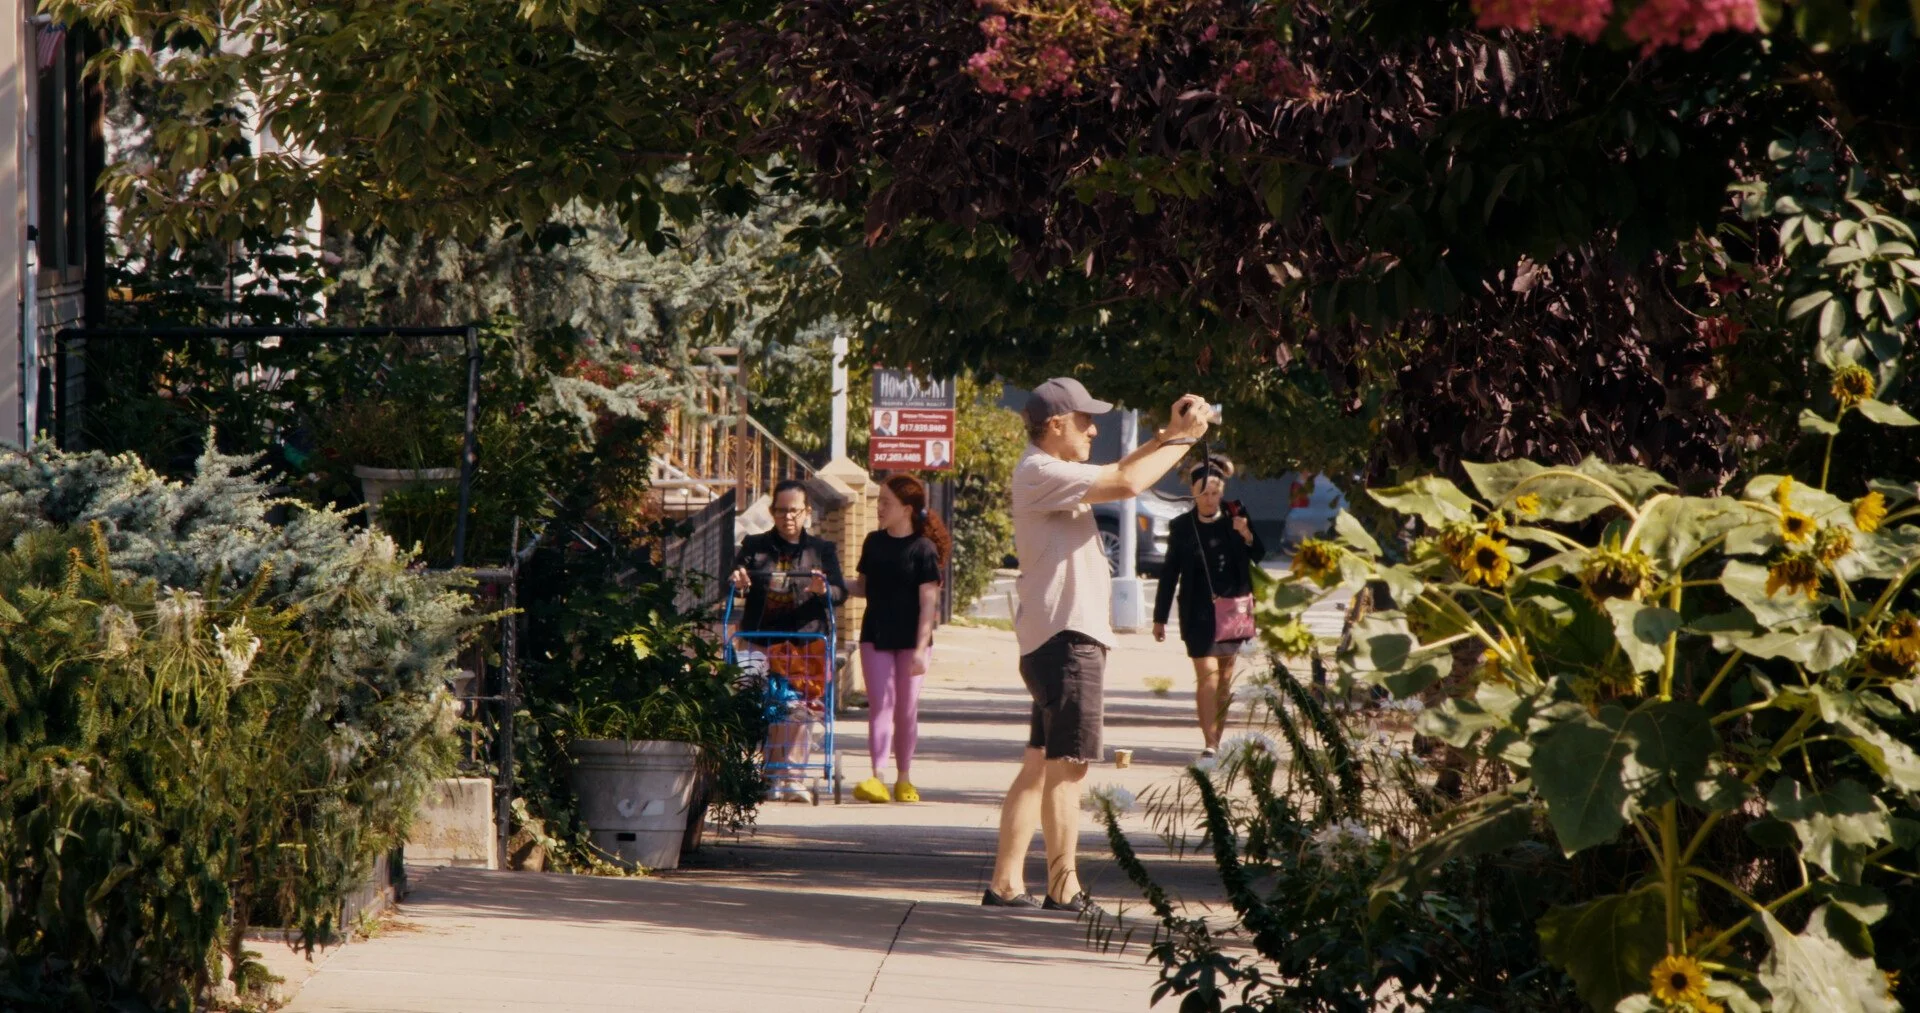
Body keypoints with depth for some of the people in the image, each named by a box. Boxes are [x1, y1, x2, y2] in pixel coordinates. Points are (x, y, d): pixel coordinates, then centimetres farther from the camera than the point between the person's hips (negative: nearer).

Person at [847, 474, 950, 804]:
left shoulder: (923, 549, -8)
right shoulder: (874, 542, 8)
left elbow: (928, 601, -10)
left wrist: (921, 648, -15)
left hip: (910, 640, -3)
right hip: (875, 637, 3)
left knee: (907, 708, 4)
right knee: (880, 703, -7)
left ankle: (904, 779, 14)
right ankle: (877, 778, -17)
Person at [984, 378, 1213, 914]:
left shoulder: (1052, 473, 19)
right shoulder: (1040, 473, -13)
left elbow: (1116, 474, 22)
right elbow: (1126, 483, -19)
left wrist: (1168, 435, 12)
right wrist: (1184, 438, -8)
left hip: (1066, 639, 11)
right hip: (1066, 637, -11)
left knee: (1039, 766, 9)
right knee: (1066, 768, -9)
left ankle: (1005, 883, 10)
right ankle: (1064, 889, -8)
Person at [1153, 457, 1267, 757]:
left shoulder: (1236, 517, 2)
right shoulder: (1182, 526, -1)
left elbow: (1260, 556, 6)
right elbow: (1169, 573, 4)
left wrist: (1248, 537, -16)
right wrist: (1159, 617, 4)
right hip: (1198, 614, -2)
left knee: (1225, 676, 8)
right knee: (1207, 674, -11)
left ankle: (1217, 739, 15)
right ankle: (1209, 742, -15)